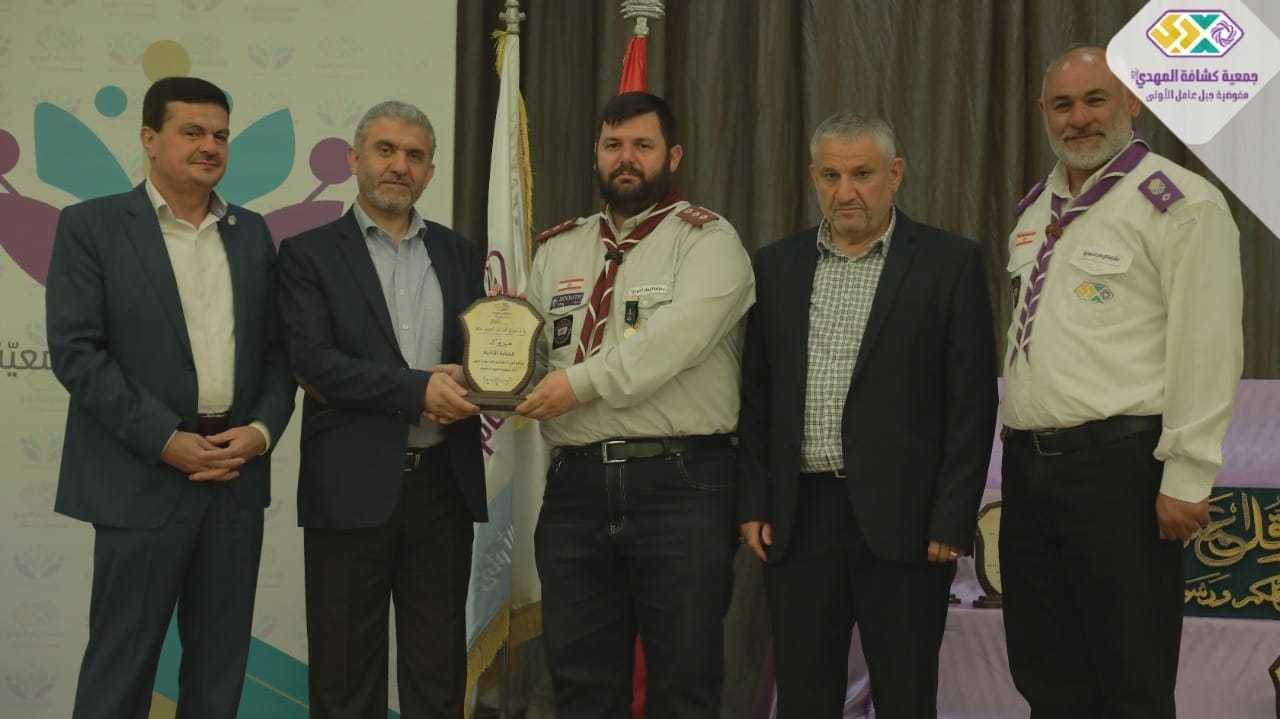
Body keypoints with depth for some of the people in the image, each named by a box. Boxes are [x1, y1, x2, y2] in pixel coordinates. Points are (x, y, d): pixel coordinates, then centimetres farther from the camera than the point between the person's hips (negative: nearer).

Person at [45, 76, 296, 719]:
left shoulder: (252, 233, 12)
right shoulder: (91, 226, -2)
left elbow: (276, 350, 13)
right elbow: (75, 352, -9)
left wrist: (263, 429, -6)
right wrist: (166, 440, -14)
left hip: (237, 473, 5)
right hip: (142, 478, -4)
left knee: (220, 666, 10)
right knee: (120, 667, 2)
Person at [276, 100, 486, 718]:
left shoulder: (461, 255, 13)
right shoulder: (309, 254, 1)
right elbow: (311, 360, -11)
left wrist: (463, 389, -10)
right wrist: (418, 389, -17)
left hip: (444, 484, 4)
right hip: (353, 489, -3)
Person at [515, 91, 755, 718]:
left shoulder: (707, 240, 0)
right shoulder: (557, 249, 18)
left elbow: (677, 338, -16)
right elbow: (528, 352, 15)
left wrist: (583, 382, -17)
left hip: (680, 484, -5)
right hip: (575, 484, 5)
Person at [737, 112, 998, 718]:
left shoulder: (950, 263, 0)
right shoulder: (776, 266, 11)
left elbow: (972, 402, -4)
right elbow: (756, 394, 11)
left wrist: (952, 520, -9)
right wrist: (753, 504, 4)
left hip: (903, 519, -3)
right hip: (798, 517, 3)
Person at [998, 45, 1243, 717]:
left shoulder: (1177, 202, -8)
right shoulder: (1036, 207, 16)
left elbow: (1206, 349, -14)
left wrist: (1186, 479, -17)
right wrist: (1017, 447, 16)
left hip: (1119, 464, -7)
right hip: (1029, 461, 8)